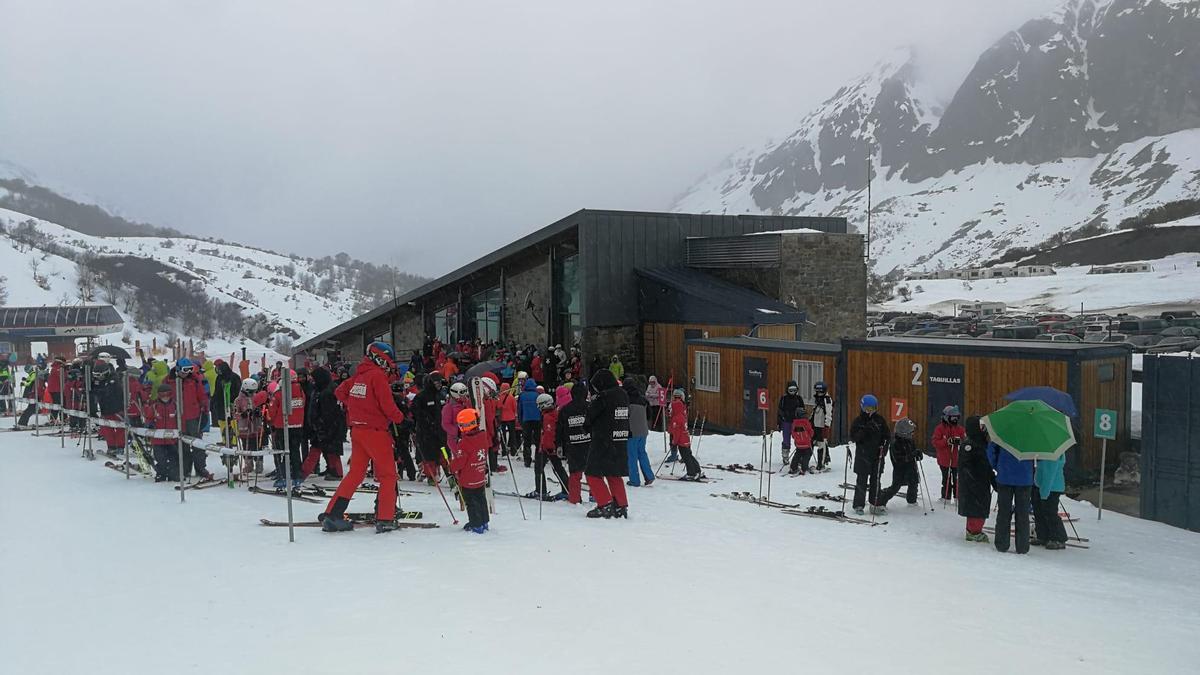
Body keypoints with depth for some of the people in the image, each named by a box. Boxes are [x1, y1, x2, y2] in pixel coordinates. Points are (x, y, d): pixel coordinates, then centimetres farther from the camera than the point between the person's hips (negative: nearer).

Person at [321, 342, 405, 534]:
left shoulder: (358, 375, 10)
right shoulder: (378, 375, -13)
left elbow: (339, 392, 20)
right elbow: (387, 405, -17)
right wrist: (400, 418, -1)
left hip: (357, 430, 8)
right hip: (375, 431, -7)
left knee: (355, 473, 13)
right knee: (388, 475, 2)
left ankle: (332, 515, 10)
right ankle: (385, 519, -1)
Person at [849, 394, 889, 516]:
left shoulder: (880, 420, 6)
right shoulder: (858, 421, -1)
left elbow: (887, 435, 11)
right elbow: (853, 437, -7)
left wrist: (883, 444, -7)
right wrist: (863, 432, -21)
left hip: (877, 455, 2)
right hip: (862, 455, -2)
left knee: (875, 480, 7)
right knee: (861, 481, 0)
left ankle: (875, 504, 15)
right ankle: (858, 505, 6)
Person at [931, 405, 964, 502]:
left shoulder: (960, 429, 6)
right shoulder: (940, 428, -2)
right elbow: (935, 442, -8)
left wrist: (960, 441, -18)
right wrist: (947, 441, -21)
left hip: (957, 460, 2)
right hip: (944, 460, -2)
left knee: (957, 479, 3)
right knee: (946, 480, 2)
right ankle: (946, 498, 10)